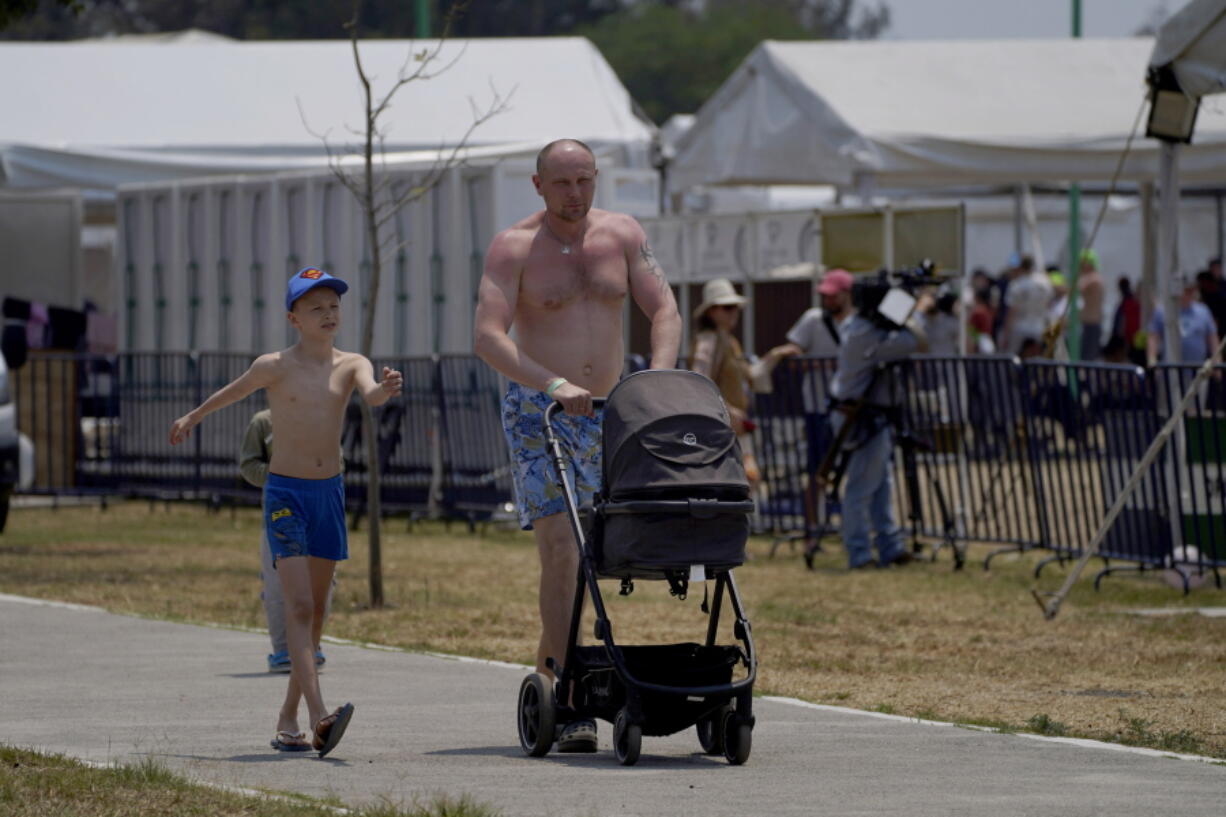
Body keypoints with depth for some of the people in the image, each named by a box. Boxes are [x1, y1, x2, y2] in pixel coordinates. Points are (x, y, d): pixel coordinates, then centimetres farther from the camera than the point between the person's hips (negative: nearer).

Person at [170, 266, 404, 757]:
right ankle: (319, 719, -29)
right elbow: (232, 393, 14)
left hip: (329, 493, 4)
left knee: (315, 611, 10)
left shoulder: (351, 365, 1)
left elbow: (370, 394, -20)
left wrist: (384, 391, -44)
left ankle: (288, 718, 21)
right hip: (285, 491, -4)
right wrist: (193, 418, 31)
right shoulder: (275, 367, -4)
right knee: (298, 605, -16)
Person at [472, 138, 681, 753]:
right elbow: (487, 337, -16)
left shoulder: (623, 236, 5)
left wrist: (658, 379, -18)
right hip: (536, 415, -4)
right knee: (560, 549, -15)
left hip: (606, 415, 4)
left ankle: (549, 668, 28)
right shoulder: (513, 248, -7)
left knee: (586, 555, 9)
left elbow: (664, 311, 1)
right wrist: (553, 385, -29)